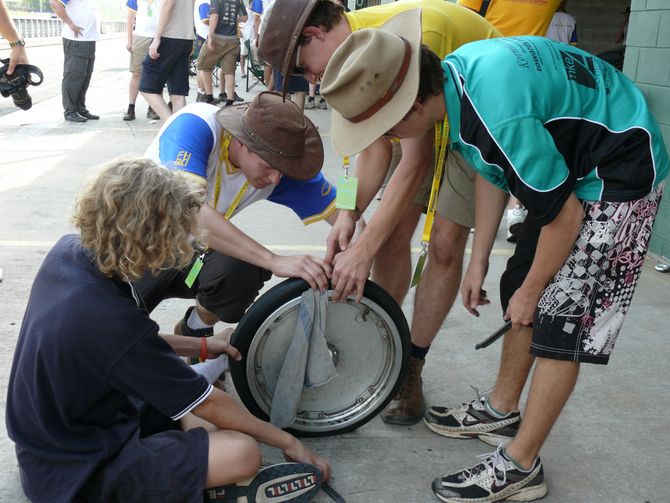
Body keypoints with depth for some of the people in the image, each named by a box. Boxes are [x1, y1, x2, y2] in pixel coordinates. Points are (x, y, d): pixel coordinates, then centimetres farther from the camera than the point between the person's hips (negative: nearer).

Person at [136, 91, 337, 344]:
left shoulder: (278, 162, -16)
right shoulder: (194, 126, -29)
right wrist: (275, 261, -48)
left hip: (193, 249, 4)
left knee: (243, 270, -29)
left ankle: (195, 330, 1)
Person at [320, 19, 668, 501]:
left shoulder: (499, 117, -36)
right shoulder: (455, 72, -8)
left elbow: (563, 216, -25)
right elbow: (492, 173, 5)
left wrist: (531, 291, -9)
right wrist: (478, 263, 8)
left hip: (620, 176, -9)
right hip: (572, 165, 9)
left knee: (560, 319, -7)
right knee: (519, 286, 14)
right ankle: (502, 412, 31)